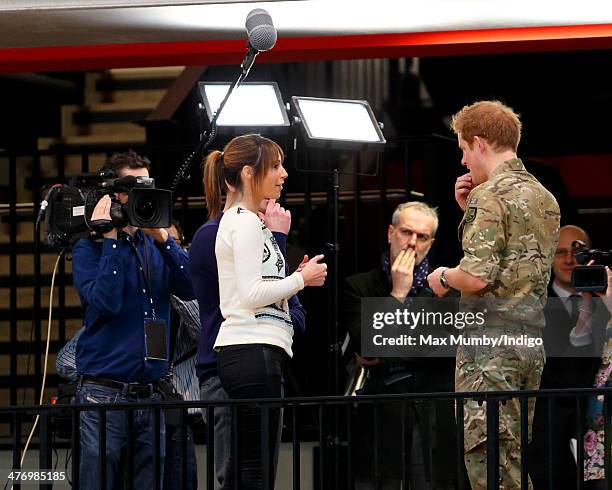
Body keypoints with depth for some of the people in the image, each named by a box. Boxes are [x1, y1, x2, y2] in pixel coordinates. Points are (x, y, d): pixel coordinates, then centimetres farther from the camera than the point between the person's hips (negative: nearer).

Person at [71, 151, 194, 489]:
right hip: (104, 394, -4)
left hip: (151, 395, 5)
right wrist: (111, 238, -11)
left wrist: (162, 236, -7)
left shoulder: (156, 245, 15)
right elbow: (105, 301, -16)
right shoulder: (90, 247, 1)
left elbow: (189, 289, 0)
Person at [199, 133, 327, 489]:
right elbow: (251, 293, -15)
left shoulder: (244, 221, 23)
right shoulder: (245, 222, -7)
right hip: (254, 351, -10)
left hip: (245, 351, 10)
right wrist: (303, 278, -4)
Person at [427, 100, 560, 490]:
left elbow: (477, 276, -21)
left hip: (489, 341, -9)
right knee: (511, 454, 13)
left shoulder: (491, 195, -12)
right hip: (532, 341, 9)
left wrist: (443, 277, 0)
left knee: (486, 454, -9)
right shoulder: (545, 197, 16)